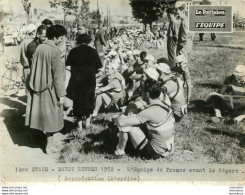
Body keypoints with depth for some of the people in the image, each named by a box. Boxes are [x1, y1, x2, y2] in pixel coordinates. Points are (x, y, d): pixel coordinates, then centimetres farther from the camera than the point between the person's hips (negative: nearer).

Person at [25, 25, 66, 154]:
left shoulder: (39, 48, 1)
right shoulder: (54, 51, -18)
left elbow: (33, 68, 8)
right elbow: (58, 74, -18)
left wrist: (34, 85, 17)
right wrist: (61, 94, -14)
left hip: (37, 87, 6)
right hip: (49, 88, -6)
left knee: (40, 112, 20)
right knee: (50, 114, 5)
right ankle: (50, 145, 14)